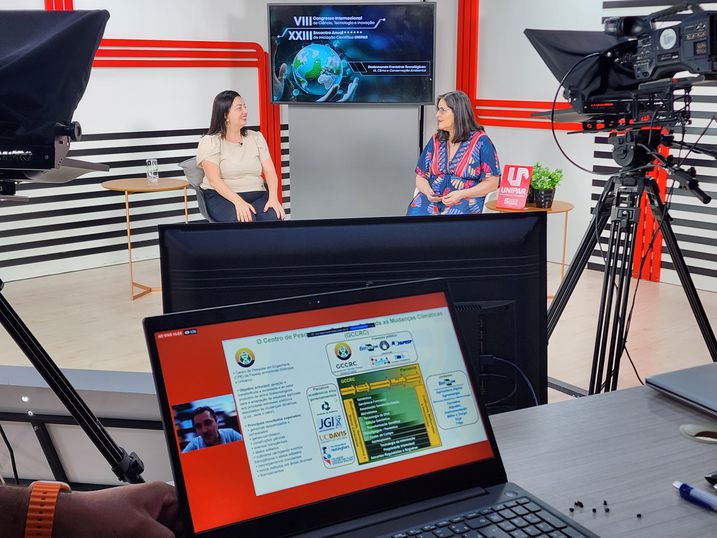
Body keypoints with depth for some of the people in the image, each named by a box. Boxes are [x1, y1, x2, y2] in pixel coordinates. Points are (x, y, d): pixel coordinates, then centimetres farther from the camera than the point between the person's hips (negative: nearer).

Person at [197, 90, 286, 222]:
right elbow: (214, 179, -12)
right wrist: (238, 202, -27)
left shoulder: (256, 137, 14)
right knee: (246, 219, -36)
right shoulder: (210, 142, -1)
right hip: (222, 197, -4)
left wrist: (273, 198, -15)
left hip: (257, 195, 4)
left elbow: (270, 171, 5)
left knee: (274, 216, -28)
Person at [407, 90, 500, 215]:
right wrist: (428, 191, -7)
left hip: (466, 201, -4)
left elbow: (492, 182, -2)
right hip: (432, 199, 4)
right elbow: (420, 177, 18)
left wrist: (461, 194, -14)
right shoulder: (435, 140, 16)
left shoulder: (480, 141, 2)